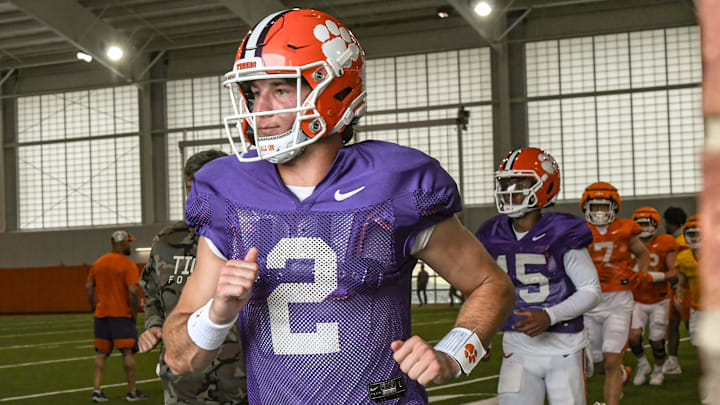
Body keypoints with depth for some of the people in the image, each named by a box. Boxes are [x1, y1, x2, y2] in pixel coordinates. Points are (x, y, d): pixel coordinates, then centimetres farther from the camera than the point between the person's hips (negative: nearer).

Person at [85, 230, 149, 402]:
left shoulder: (98, 263, 9)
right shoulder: (128, 265, -10)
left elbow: (88, 287, 10)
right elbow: (132, 291, -18)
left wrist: (95, 307, 15)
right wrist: (134, 312, -7)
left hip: (101, 315, 6)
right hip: (122, 315, -6)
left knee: (101, 353, 9)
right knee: (128, 352, 1)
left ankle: (96, 390, 4)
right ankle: (132, 392, 5)